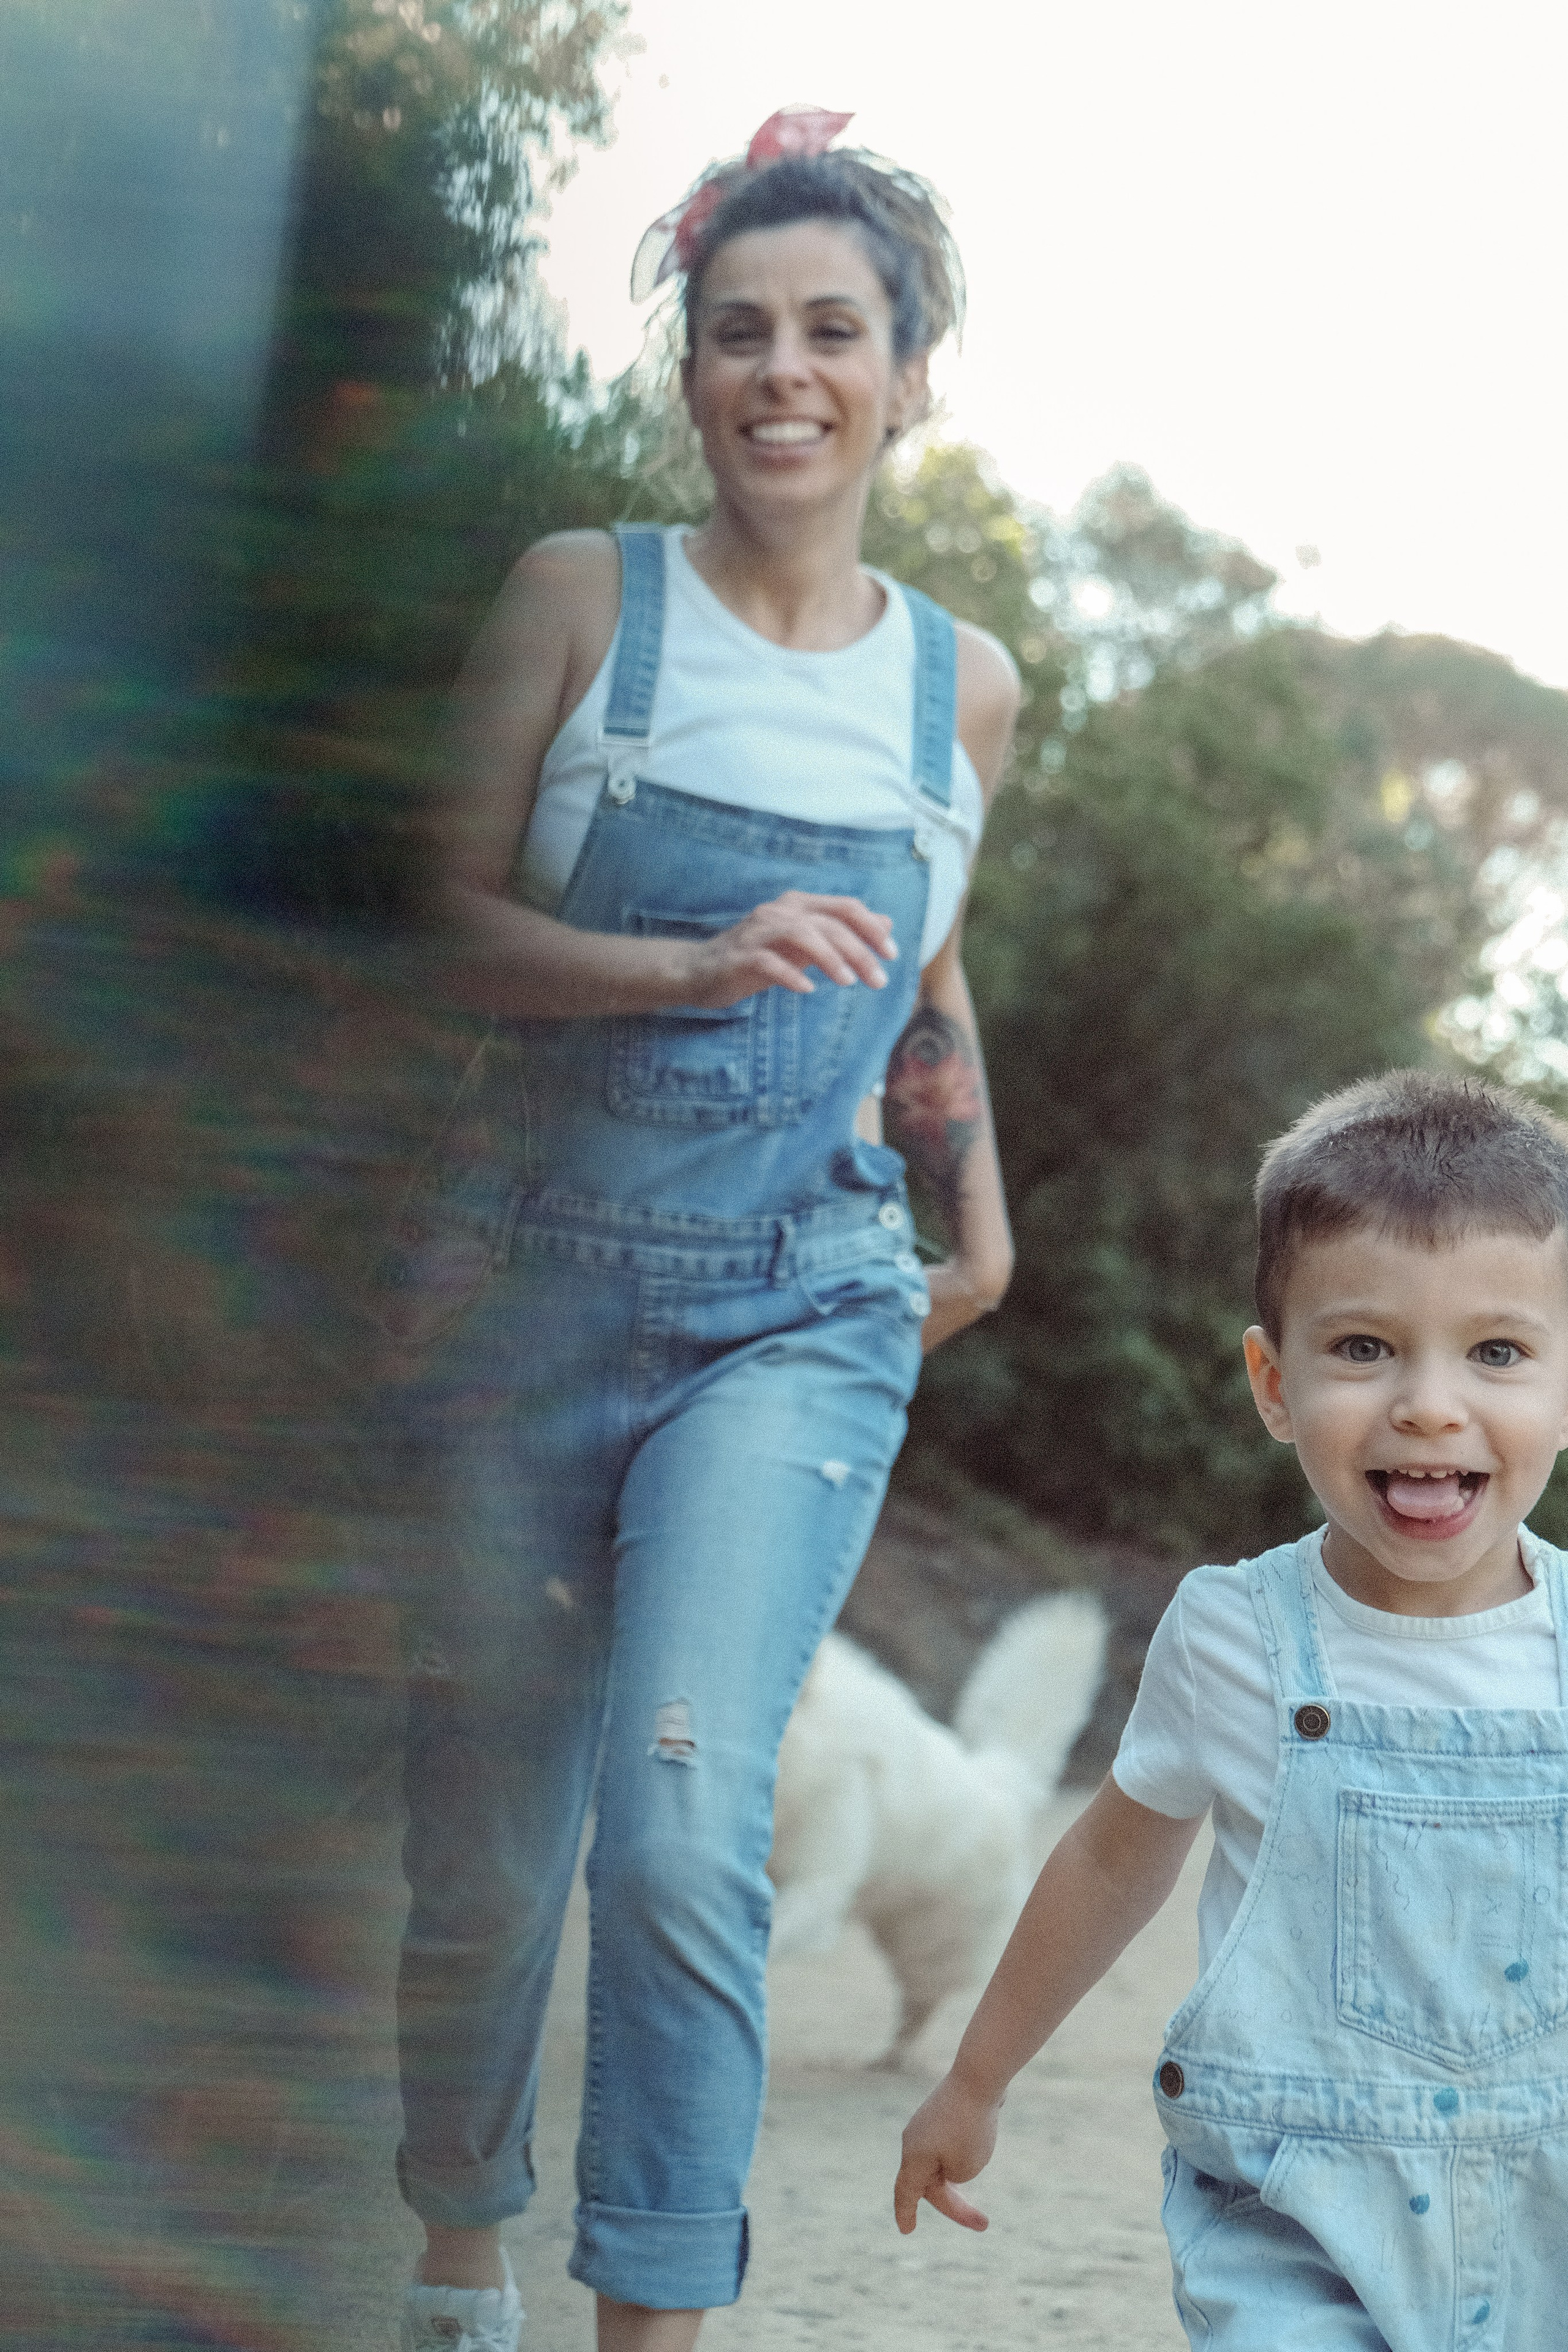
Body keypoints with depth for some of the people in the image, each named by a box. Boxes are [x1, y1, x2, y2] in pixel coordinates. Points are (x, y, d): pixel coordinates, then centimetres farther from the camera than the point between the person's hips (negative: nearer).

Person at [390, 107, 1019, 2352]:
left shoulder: (963, 686, 7)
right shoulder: (584, 598, -1)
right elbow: (448, 923, -5)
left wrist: (979, 1201, 15)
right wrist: (692, 964, -20)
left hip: (799, 1321, 1)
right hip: (523, 1285, 0)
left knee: (684, 1824, -19)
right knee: (485, 1859, 10)